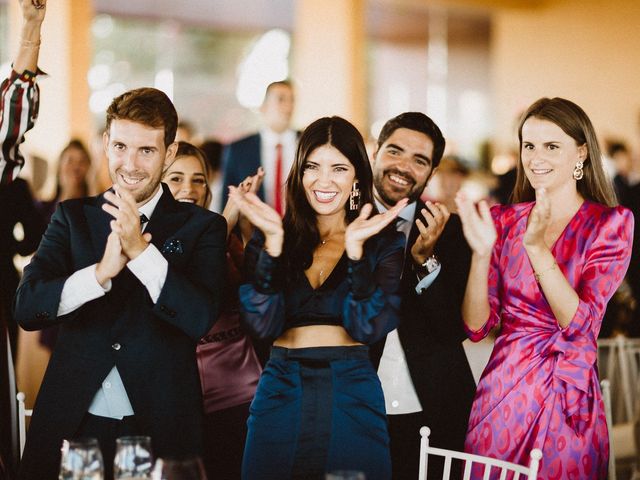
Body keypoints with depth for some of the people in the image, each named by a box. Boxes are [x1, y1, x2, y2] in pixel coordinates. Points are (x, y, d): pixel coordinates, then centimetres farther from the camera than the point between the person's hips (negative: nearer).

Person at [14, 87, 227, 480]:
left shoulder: (203, 227, 2)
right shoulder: (73, 217, 8)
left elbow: (200, 318, -12)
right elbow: (26, 307, -3)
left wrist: (140, 251, -23)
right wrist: (100, 273, -19)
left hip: (159, 427, -1)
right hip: (72, 422, 2)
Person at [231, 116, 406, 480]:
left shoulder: (384, 242, 1)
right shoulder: (268, 240, 5)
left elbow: (369, 328, -11)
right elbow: (263, 324, -8)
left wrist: (355, 247, -19)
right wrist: (274, 241, -16)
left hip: (352, 399, -1)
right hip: (280, 394, 1)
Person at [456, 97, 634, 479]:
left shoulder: (611, 222, -4)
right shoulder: (503, 221, 3)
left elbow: (579, 324, -14)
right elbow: (477, 325, -2)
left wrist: (537, 248, -22)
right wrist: (482, 252, -16)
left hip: (571, 400, -2)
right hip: (504, 392, 2)